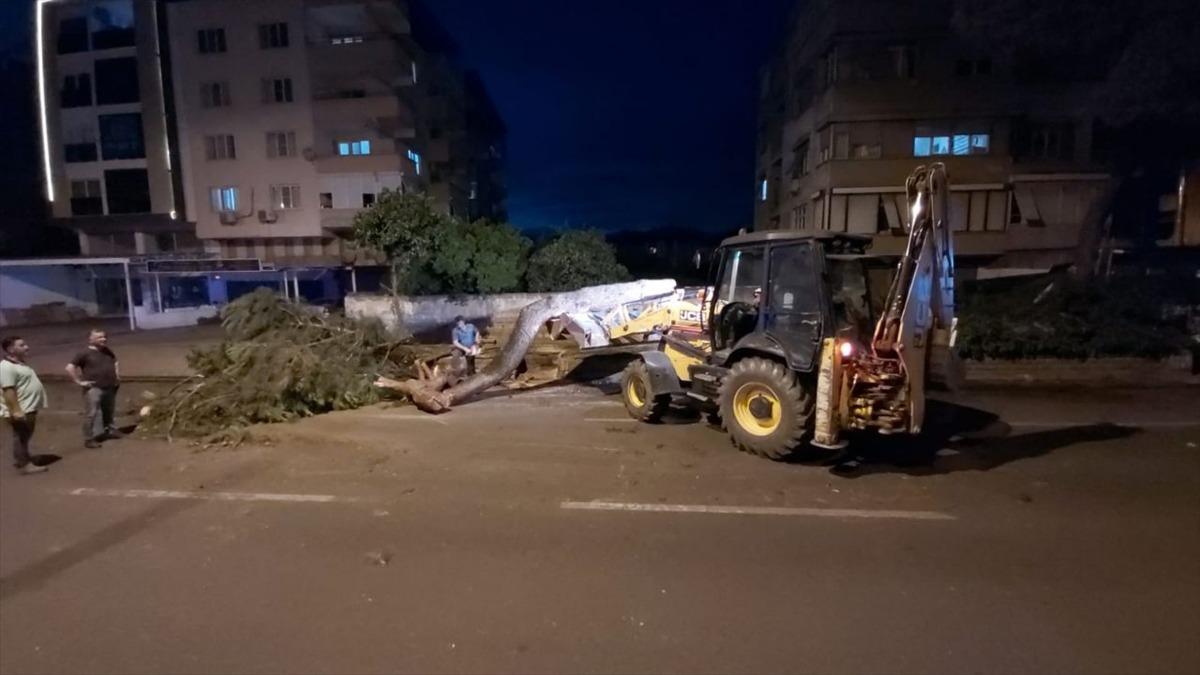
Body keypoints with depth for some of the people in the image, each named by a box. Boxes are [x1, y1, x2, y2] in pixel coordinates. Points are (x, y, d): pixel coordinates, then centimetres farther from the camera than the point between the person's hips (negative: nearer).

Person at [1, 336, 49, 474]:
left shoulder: (19, 364, 14)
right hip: (20, 411, -10)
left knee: (25, 436, 19)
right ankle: (24, 464, 1)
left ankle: (22, 458, 30)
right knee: (21, 437, -4)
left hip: (28, 408, 10)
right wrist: (16, 411, -28)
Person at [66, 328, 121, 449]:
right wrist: (79, 381, -15)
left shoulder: (107, 351, 11)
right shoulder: (85, 353, -10)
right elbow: (69, 368, -13)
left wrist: (117, 376, 18)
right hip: (94, 389, -7)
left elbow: (115, 363, 30)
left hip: (110, 388, 7)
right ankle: (89, 439, -6)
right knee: (92, 414, -9)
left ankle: (109, 430, 36)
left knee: (108, 412, 20)